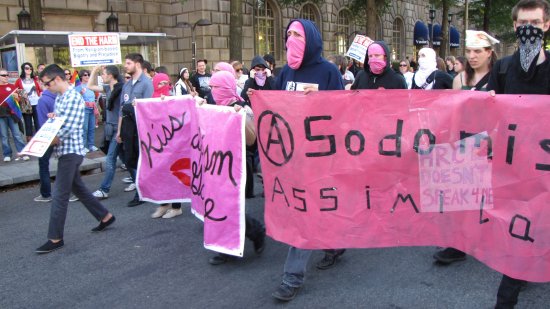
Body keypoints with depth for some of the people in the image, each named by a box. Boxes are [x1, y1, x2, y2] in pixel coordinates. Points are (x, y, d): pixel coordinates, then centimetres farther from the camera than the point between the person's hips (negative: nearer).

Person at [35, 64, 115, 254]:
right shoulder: (59, 98, 13)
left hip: (70, 151, -10)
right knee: (78, 188, 17)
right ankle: (105, 217, 29)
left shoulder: (73, 98, -16)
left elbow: (69, 127, -21)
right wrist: (53, 118, 0)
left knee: (60, 194, -6)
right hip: (66, 151, 10)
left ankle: (55, 238, 2)